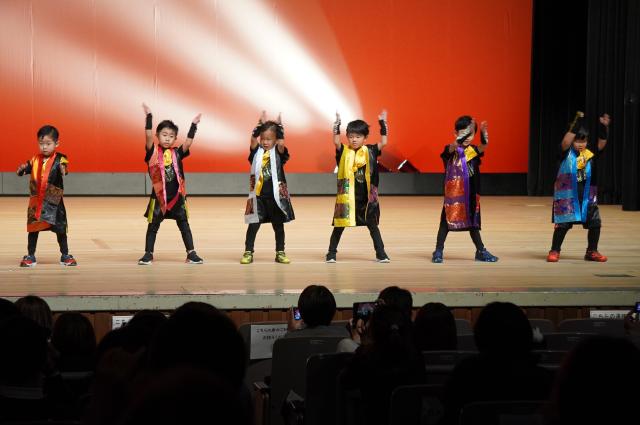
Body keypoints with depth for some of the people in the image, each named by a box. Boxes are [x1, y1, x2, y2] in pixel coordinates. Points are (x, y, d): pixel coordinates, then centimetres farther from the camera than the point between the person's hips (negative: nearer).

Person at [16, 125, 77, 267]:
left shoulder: (59, 159, -9)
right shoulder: (35, 160, 3)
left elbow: (64, 168, -27)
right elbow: (23, 170, 6)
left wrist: (63, 170, -51)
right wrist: (22, 169, -18)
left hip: (54, 201, -3)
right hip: (36, 200, 3)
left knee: (60, 228, 6)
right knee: (33, 228, 6)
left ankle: (65, 256, 19)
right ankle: (30, 256, 16)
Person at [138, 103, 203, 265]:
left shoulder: (177, 153, 3)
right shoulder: (153, 152, -4)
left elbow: (188, 142, -9)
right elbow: (148, 136, -16)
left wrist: (194, 125, -13)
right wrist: (149, 117, -22)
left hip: (177, 195, 2)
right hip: (159, 195, -2)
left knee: (184, 225, 7)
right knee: (153, 226, 6)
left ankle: (191, 253, 11)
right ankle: (148, 254, 15)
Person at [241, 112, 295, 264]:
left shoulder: (278, 152, 2)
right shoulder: (257, 151, 5)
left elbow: (281, 143, -17)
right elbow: (253, 139, -10)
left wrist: (279, 125, -12)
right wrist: (260, 124, -13)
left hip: (276, 194, 0)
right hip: (258, 194, 1)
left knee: (278, 224, 8)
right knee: (253, 224, 2)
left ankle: (280, 253, 17)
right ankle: (248, 253, 7)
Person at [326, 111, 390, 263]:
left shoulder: (369, 152, 2)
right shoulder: (344, 152, -2)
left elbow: (383, 142, -6)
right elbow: (336, 141, -18)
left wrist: (383, 123, -8)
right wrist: (337, 124, -25)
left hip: (366, 198, 1)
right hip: (346, 197, -1)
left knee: (373, 225, 7)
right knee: (339, 225, 7)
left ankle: (381, 253, 12)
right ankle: (331, 253, 16)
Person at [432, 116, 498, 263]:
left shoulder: (473, 150, 2)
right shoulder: (451, 150, -6)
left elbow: (484, 146, -18)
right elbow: (454, 146, -30)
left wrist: (484, 132, -36)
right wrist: (461, 138, -46)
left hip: (470, 194, 3)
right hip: (453, 194, -3)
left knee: (472, 221, 13)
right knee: (446, 220, 1)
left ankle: (481, 251, 20)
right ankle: (438, 251, 8)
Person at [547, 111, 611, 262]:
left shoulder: (590, 155, 4)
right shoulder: (567, 153, -6)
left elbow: (601, 144, -7)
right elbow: (566, 140, -24)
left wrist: (603, 127, -22)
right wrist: (577, 123, -28)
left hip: (587, 197, 4)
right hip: (567, 197, -4)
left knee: (595, 223, 3)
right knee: (563, 224, -1)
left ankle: (592, 251, 18)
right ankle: (554, 251, 12)